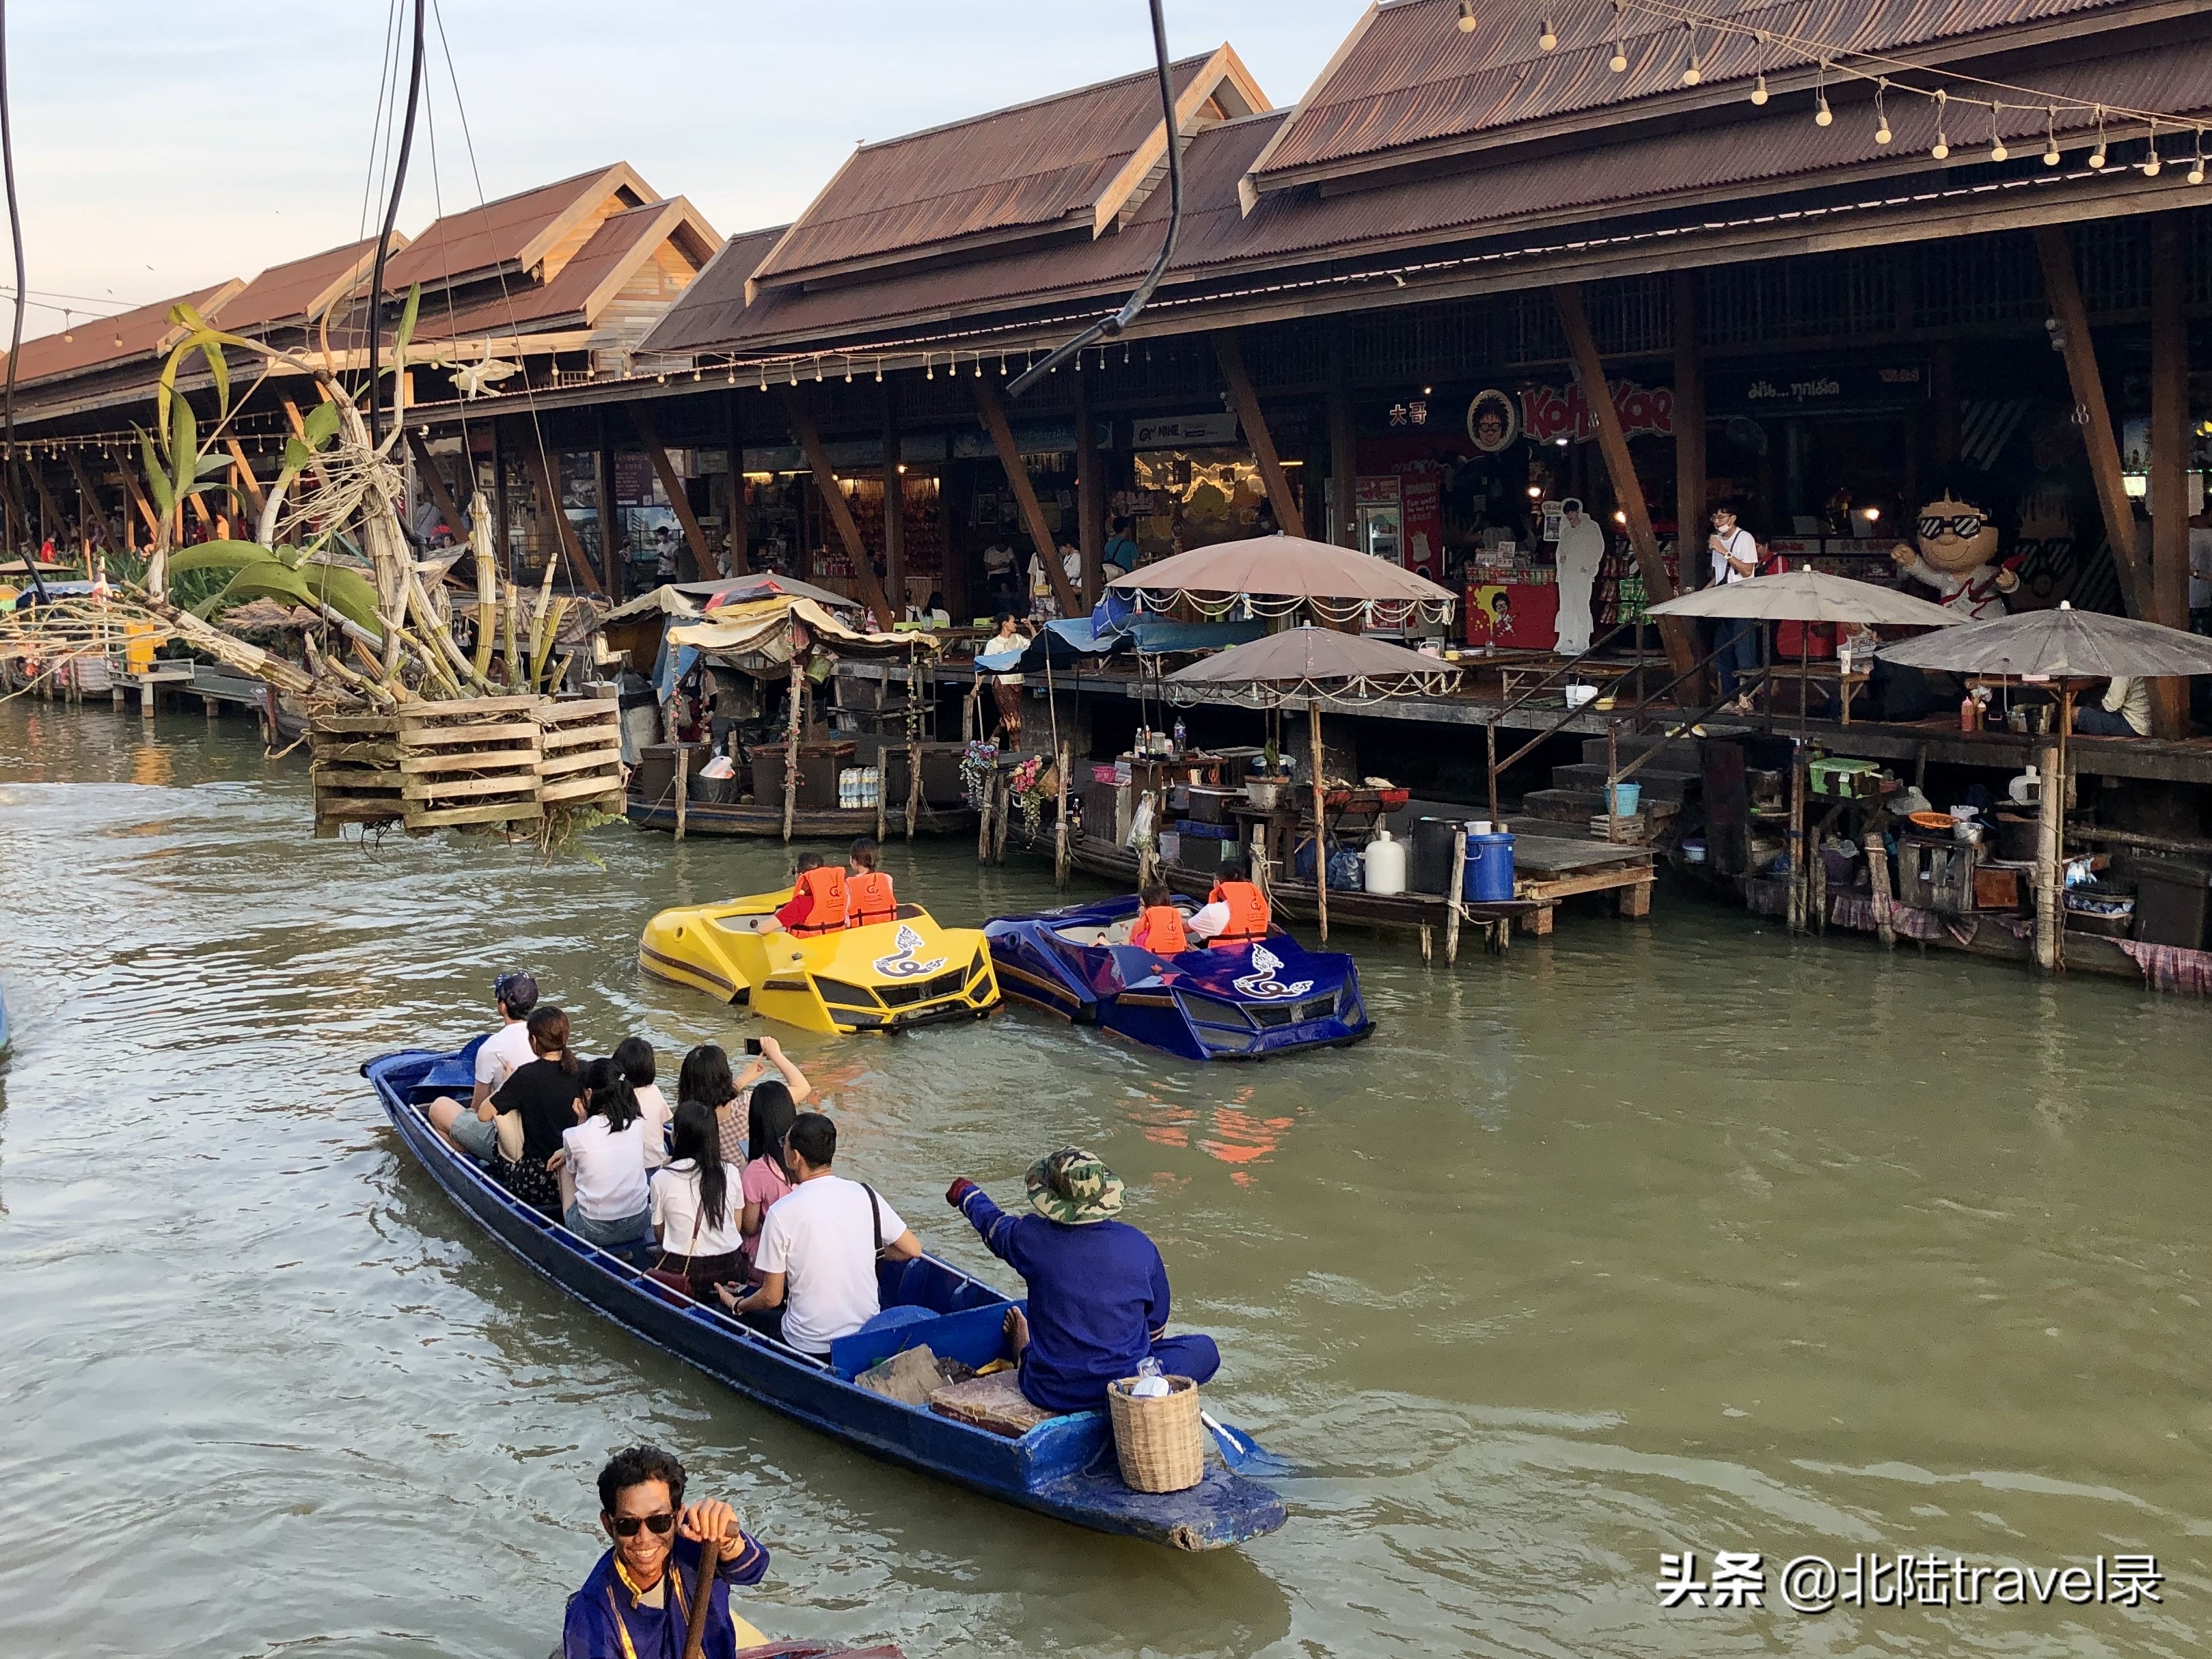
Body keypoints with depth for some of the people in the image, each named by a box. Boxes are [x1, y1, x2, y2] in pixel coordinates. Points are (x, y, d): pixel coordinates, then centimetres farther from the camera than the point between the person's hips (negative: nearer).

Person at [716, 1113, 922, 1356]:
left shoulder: (782, 1212, -16)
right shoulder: (865, 1195, -6)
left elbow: (771, 1297, -8)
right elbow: (913, 1249, 4)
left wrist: (736, 1306, 12)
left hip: (810, 1346, -5)